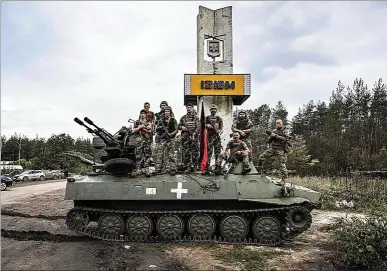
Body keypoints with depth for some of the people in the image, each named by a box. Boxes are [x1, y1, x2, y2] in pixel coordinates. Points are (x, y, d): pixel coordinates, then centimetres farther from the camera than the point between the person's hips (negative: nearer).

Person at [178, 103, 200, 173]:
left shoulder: (196, 118, 7)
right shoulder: (183, 118, 14)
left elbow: (198, 127, -3)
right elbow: (179, 126, 17)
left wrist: (194, 134, -17)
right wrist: (182, 127, -7)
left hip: (194, 138, -2)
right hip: (185, 137, 2)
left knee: (195, 152, -1)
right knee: (186, 153, 0)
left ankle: (195, 167, 6)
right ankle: (188, 167, 6)